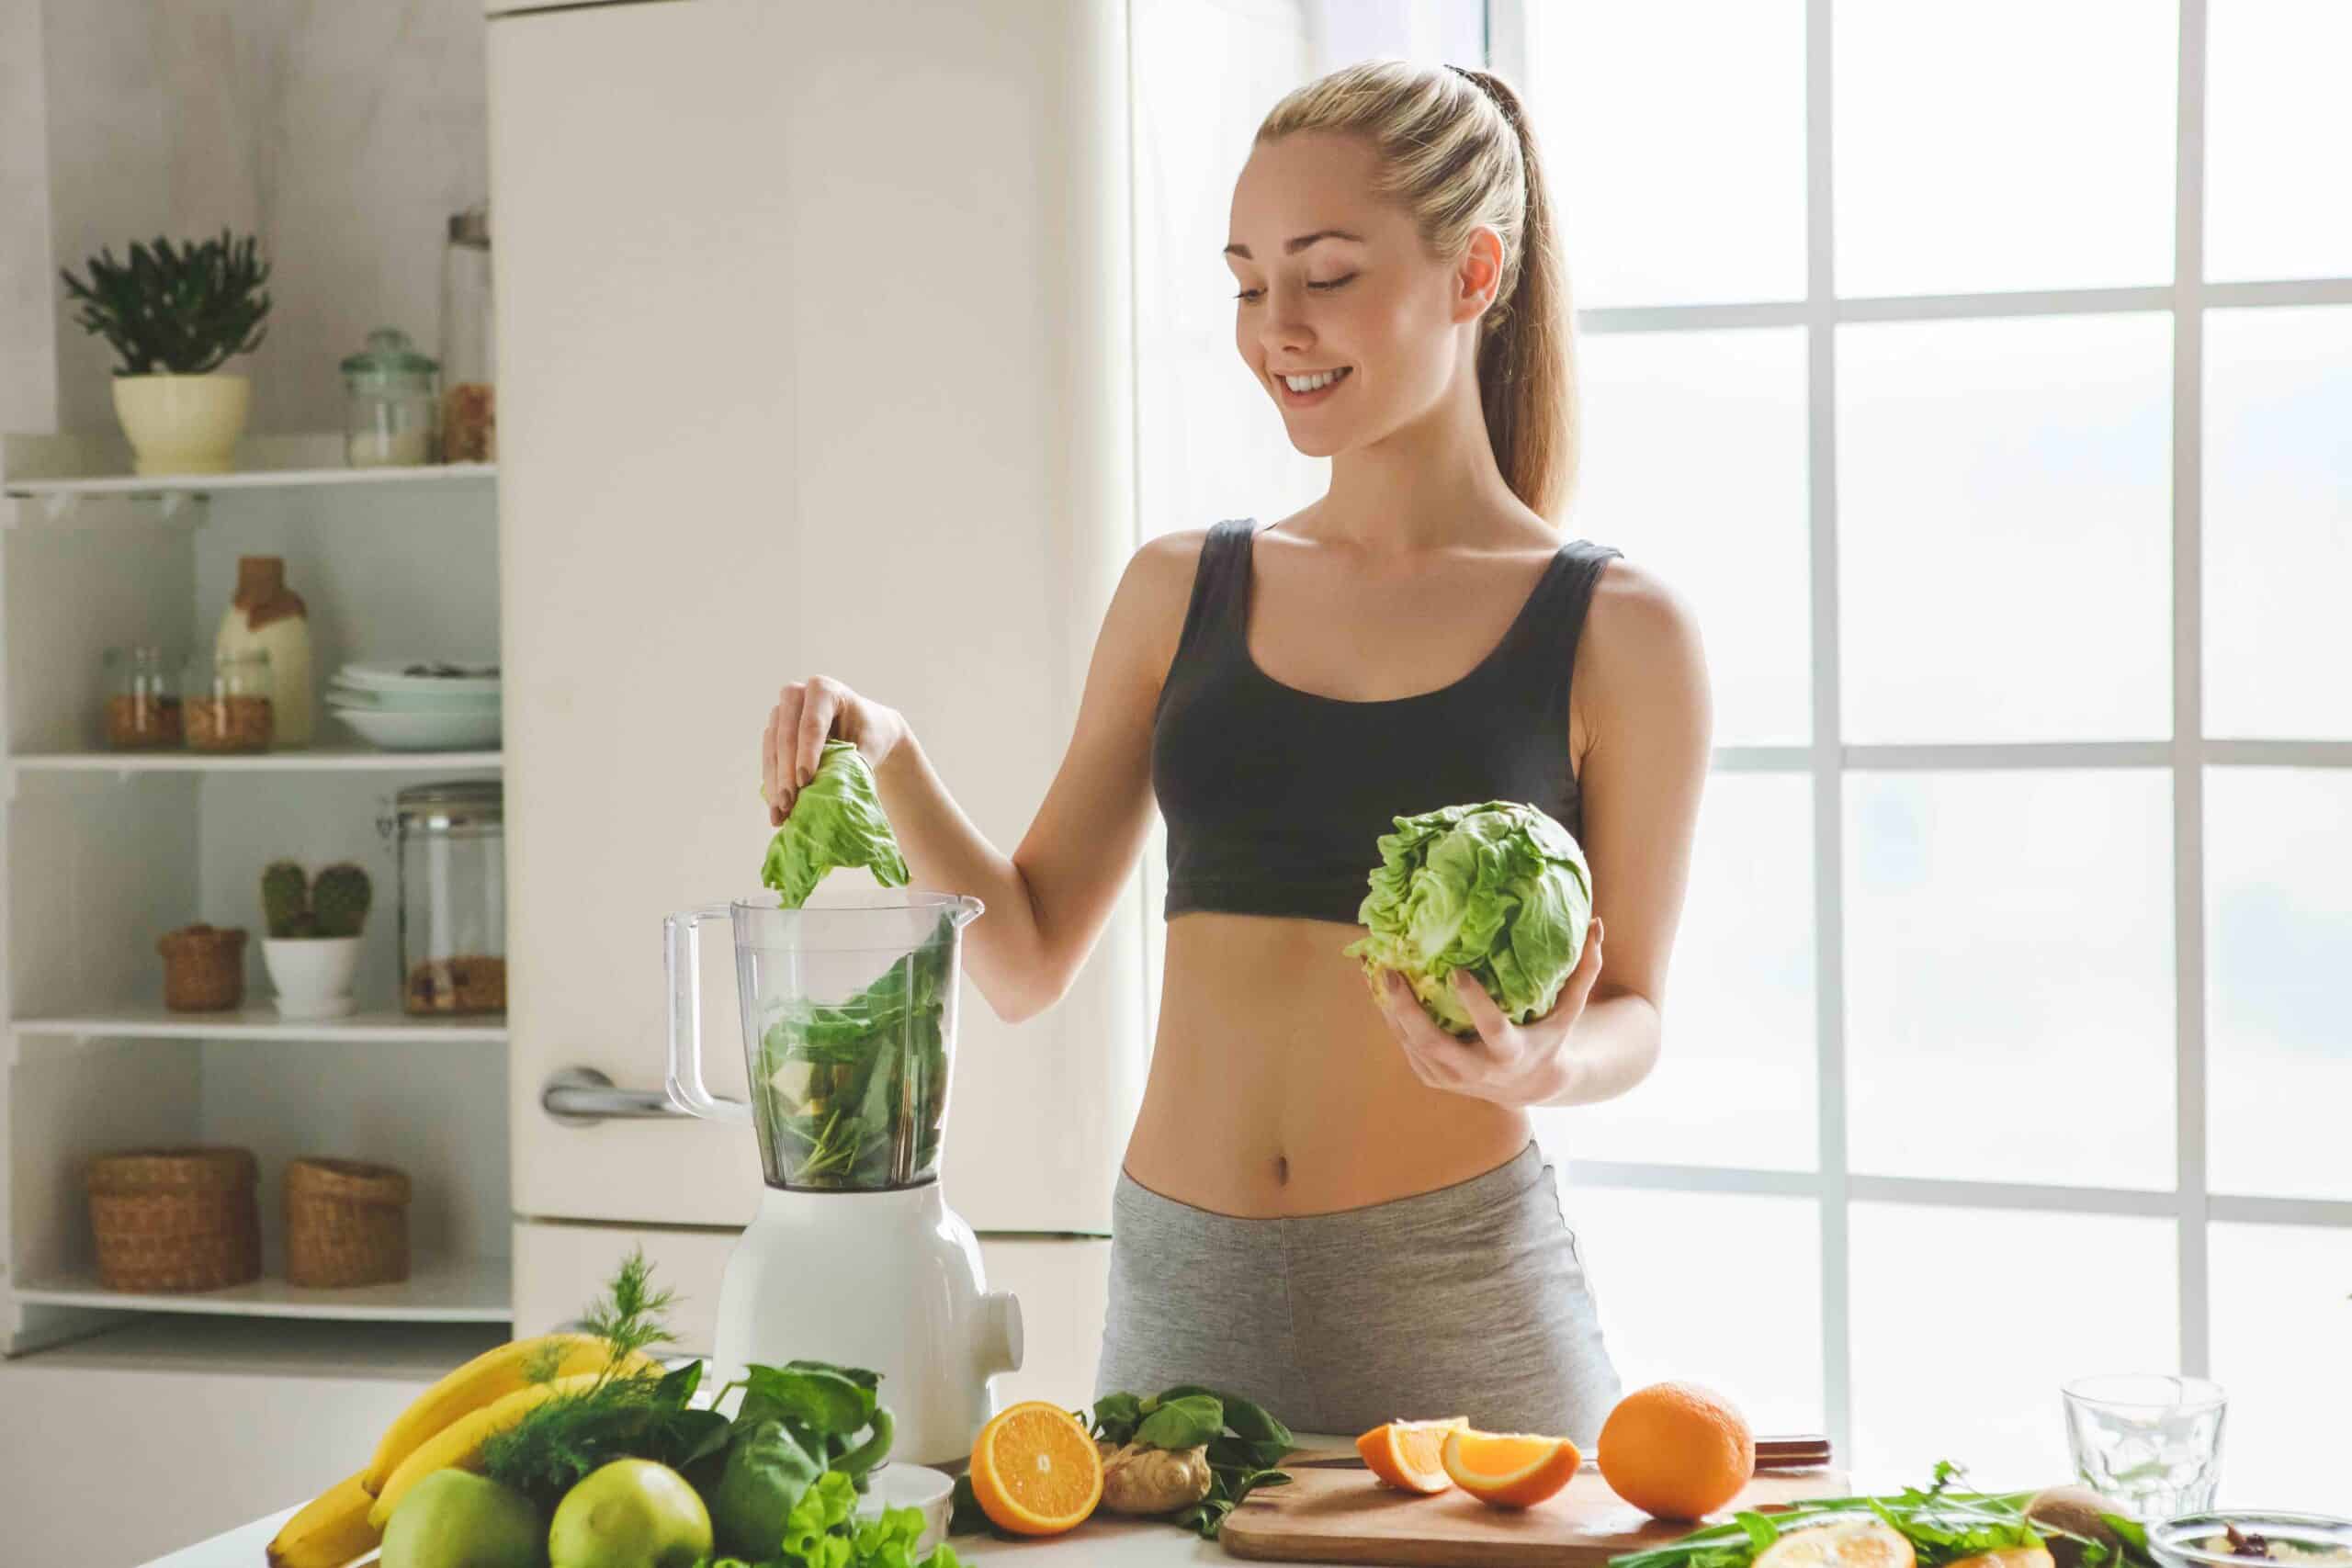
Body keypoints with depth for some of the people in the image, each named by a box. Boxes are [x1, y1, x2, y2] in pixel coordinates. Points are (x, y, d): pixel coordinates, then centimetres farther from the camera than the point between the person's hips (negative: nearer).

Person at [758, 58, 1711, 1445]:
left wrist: (1541, 1066, -18)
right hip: (1183, 1294, 3)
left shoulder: (1614, 632, -1)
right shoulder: (1182, 594, 9)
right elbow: (1028, 959, 10)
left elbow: (1632, 1011, 4)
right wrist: (890, 760, -5)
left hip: (1460, 1307, -3)